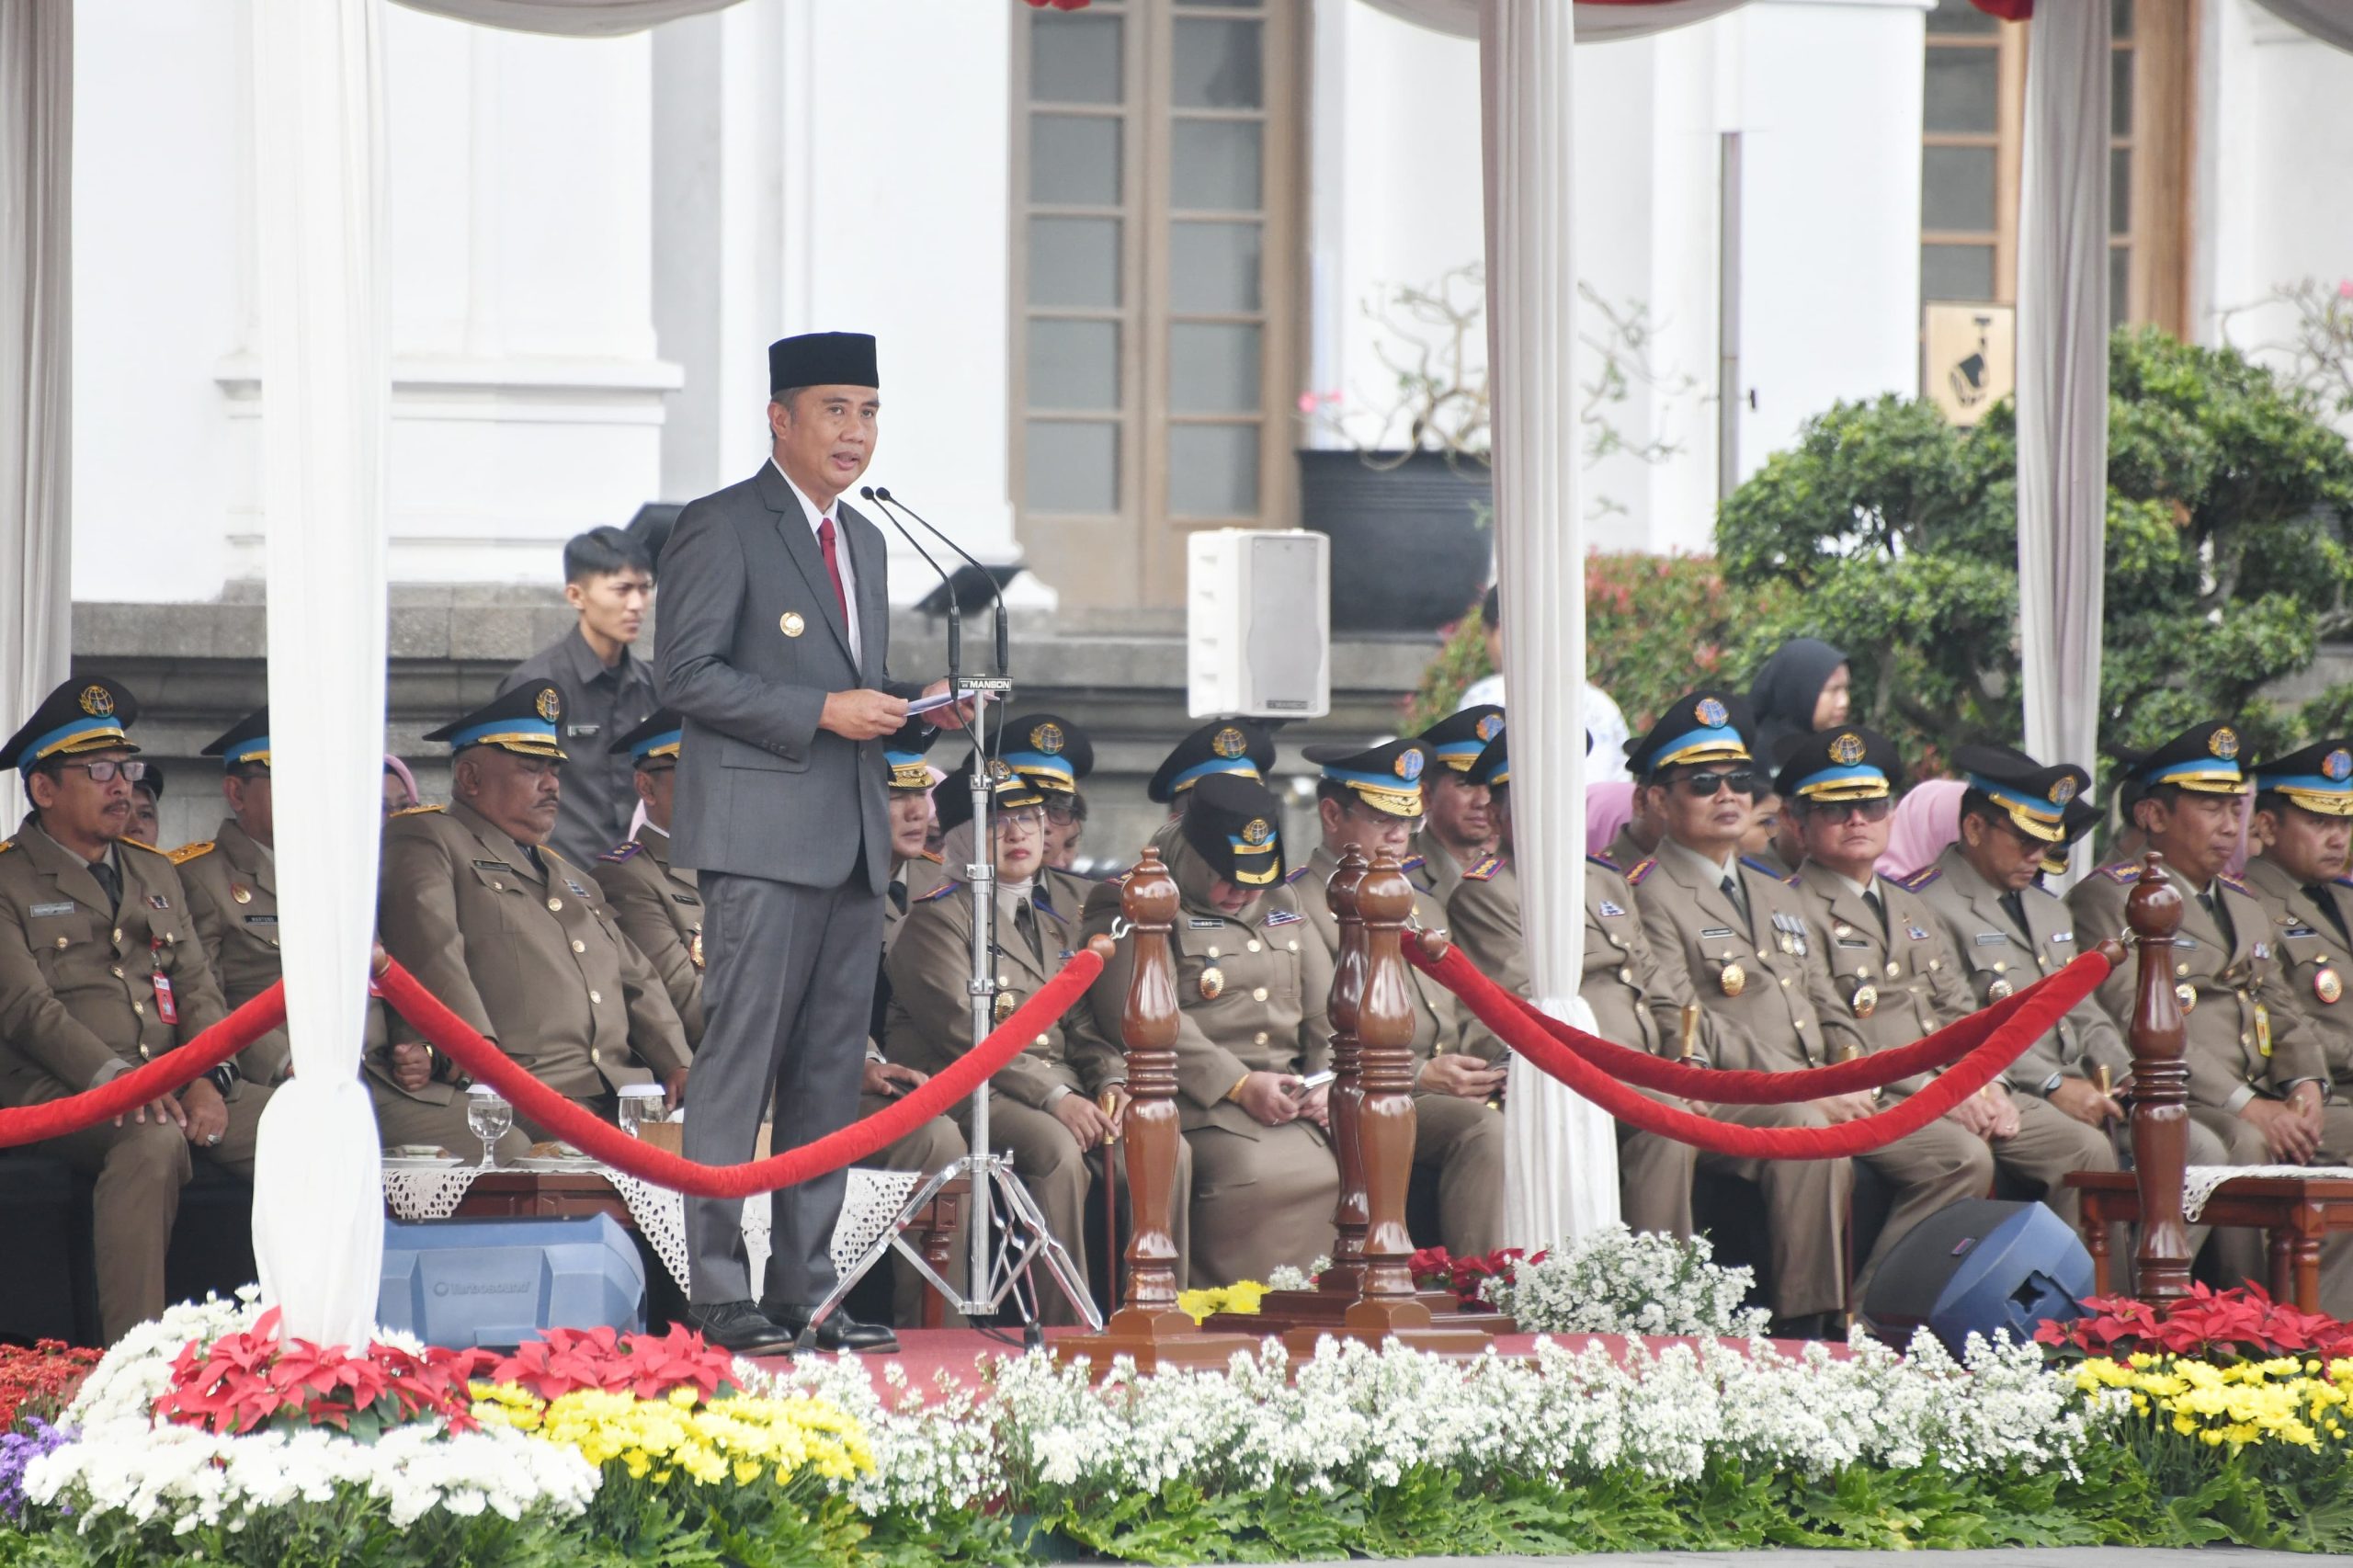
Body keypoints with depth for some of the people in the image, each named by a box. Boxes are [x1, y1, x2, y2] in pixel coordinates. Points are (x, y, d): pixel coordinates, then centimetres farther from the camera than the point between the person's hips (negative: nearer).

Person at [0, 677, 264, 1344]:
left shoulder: (156, 875, 24)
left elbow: (198, 988, 15)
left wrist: (207, 1078, -6)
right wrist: (113, 1078, -25)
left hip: (178, 1083, 6)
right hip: (58, 1090, -6)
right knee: (154, 1140, -38)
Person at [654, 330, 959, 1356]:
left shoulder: (863, 541, 21)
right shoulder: (720, 528, -4)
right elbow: (687, 673, -11)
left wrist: (912, 702, 6)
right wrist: (822, 711, -16)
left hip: (852, 842, 8)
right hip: (761, 836, -8)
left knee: (831, 1075, 7)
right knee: (740, 1064, -9)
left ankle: (803, 1288, 11)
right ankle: (718, 1292, -7)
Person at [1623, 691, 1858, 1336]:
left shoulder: (1777, 895, 27)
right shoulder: (1651, 897, 0)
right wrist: (1803, 1092, -18)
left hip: (1817, 1101, 7)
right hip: (1718, 1102, -7)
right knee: (1809, 1134, -36)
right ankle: (1803, 1327, -34)